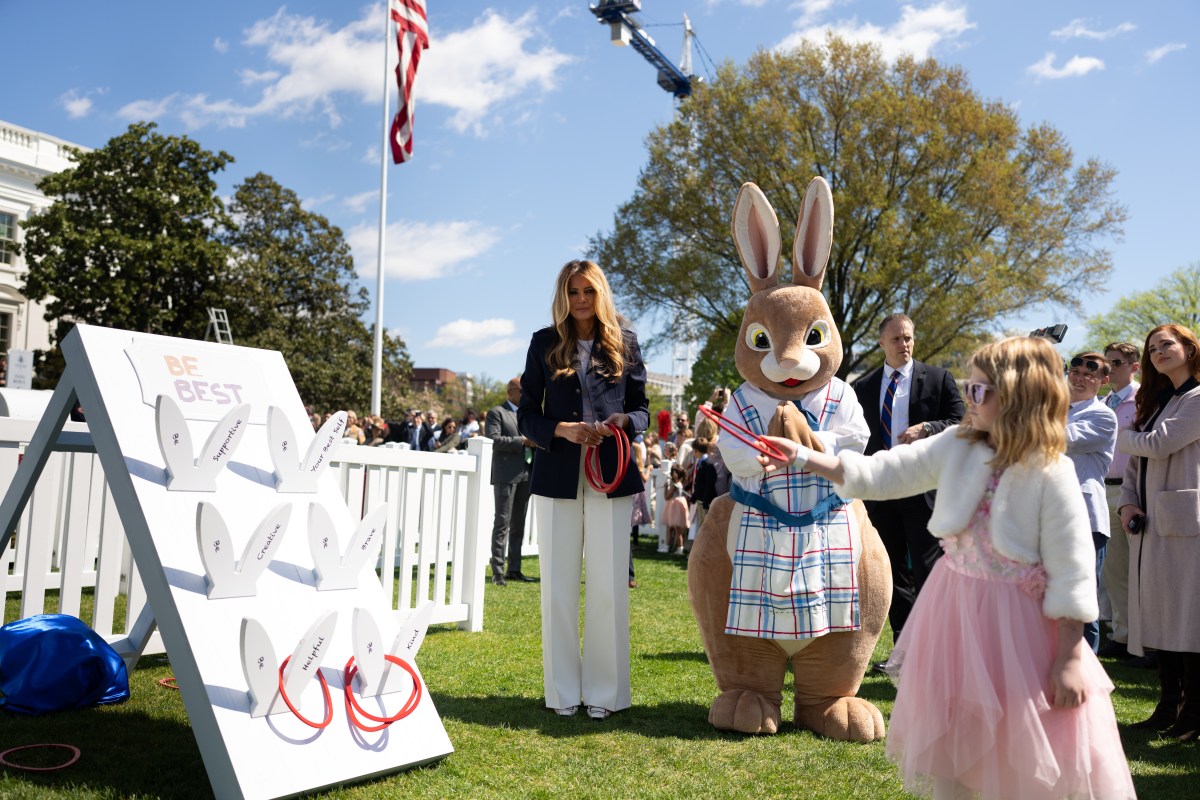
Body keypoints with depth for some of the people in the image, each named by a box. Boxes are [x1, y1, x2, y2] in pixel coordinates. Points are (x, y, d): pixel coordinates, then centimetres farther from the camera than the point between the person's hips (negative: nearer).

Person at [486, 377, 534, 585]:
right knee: (502, 523, -7)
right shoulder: (496, 412, -1)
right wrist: (522, 442, -18)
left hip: (525, 473, 7)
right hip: (506, 474, -7)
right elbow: (493, 439, -14)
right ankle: (497, 571, -5)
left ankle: (514, 569, 16)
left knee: (518, 525, 10)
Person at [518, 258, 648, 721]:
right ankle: (564, 691, 15)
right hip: (557, 476, 1)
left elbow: (641, 408, 10)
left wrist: (622, 422, -12)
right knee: (558, 586, 4)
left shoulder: (623, 342, 8)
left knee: (609, 586, 1)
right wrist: (563, 430, -14)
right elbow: (526, 415, 4)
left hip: (611, 478, 0)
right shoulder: (545, 343, 7)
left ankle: (604, 692, 11)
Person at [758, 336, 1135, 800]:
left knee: (1032, 762, 5)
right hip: (953, 611, 5)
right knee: (948, 742, 17)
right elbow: (880, 473, -1)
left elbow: (1072, 574, -14)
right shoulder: (955, 448, -1)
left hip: (1019, 621, -5)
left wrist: (1069, 659, -15)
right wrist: (801, 458, -9)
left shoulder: (1051, 474, -15)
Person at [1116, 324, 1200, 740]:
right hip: (1151, 523, 8)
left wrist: (1121, 436, 2)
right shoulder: (1157, 400, 19)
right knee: (1158, 614, 10)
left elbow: (1157, 444, -15)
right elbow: (1135, 460, 17)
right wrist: (1128, 502, 2)